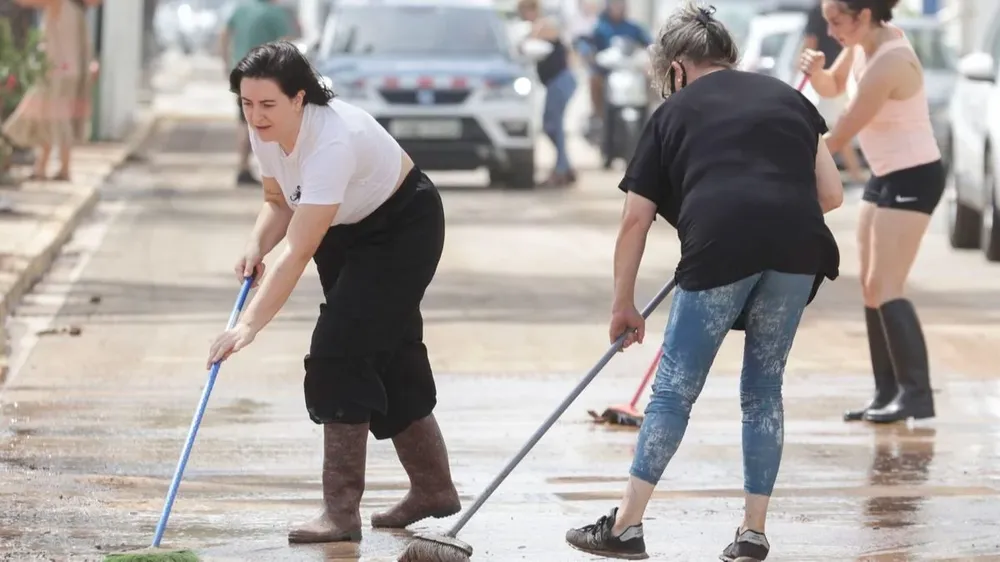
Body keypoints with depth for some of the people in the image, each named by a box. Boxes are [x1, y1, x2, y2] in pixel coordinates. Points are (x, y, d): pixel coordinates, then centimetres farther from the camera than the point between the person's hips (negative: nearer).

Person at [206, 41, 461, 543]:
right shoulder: (263, 132, -13)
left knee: (340, 349, -18)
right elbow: (279, 203, 5)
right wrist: (256, 247, -17)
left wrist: (249, 325, -46)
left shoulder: (332, 140, -38)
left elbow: (299, 252, -42)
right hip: (348, 231, 8)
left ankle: (341, 511, -16)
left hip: (403, 227, -8)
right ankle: (433, 490, 29)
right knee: (388, 354, 13)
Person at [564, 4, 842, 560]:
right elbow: (831, 193, 20)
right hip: (799, 245, 3)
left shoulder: (674, 113, 21)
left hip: (720, 246, -3)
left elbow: (636, 221, 19)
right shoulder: (787, 96, 26)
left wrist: (624, 305, 29)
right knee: (764, 388, 17)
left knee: (675, 390, 8)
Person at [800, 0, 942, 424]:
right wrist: (815, 72, -5)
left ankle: (917, 394, -16)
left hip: (913, 178, -10)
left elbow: (837, 140, -22)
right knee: (871, 289, 9)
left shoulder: (888, 64, -27)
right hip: (885, 177, 10)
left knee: (884, 288, -15)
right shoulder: (865, 43, 0)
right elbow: (832, 87, 19)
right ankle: (888, 393, 12)